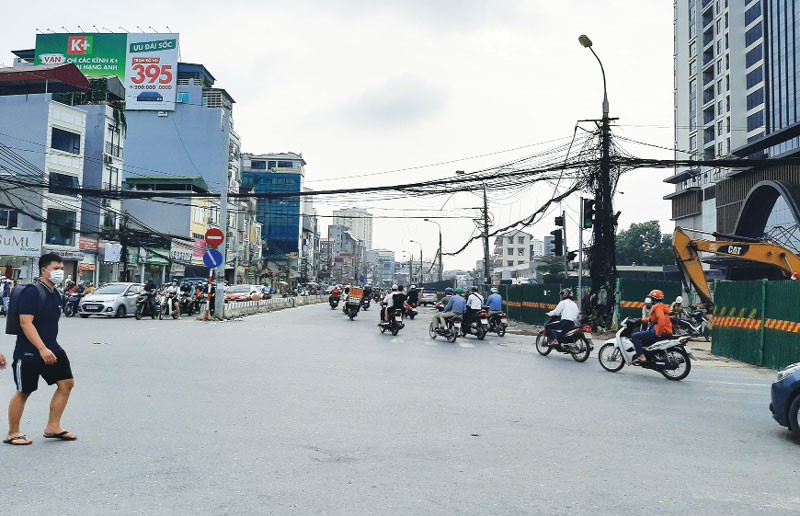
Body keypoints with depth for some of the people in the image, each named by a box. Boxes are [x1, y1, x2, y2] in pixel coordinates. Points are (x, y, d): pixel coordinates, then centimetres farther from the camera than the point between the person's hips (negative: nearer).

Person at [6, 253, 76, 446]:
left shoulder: (56, 295, 10)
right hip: (28, 351, -8)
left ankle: (52, 428, 13)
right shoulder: (32, 293, -15)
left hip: (51, 348, 8)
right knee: (23, 392, 3)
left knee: (67, 383, 3)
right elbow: (26, 323, -23)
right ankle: (12, 433, 20)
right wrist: (42, 349, -28)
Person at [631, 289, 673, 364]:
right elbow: (653, 318, 32)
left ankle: (641, 356, -23)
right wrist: (641, 320, 30)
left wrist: (658, 333, -28)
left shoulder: (657, 307, -11)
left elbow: (661, 319, -28)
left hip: (661, 332, -11)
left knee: (635, 336, -13)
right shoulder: (662, 306, 23)